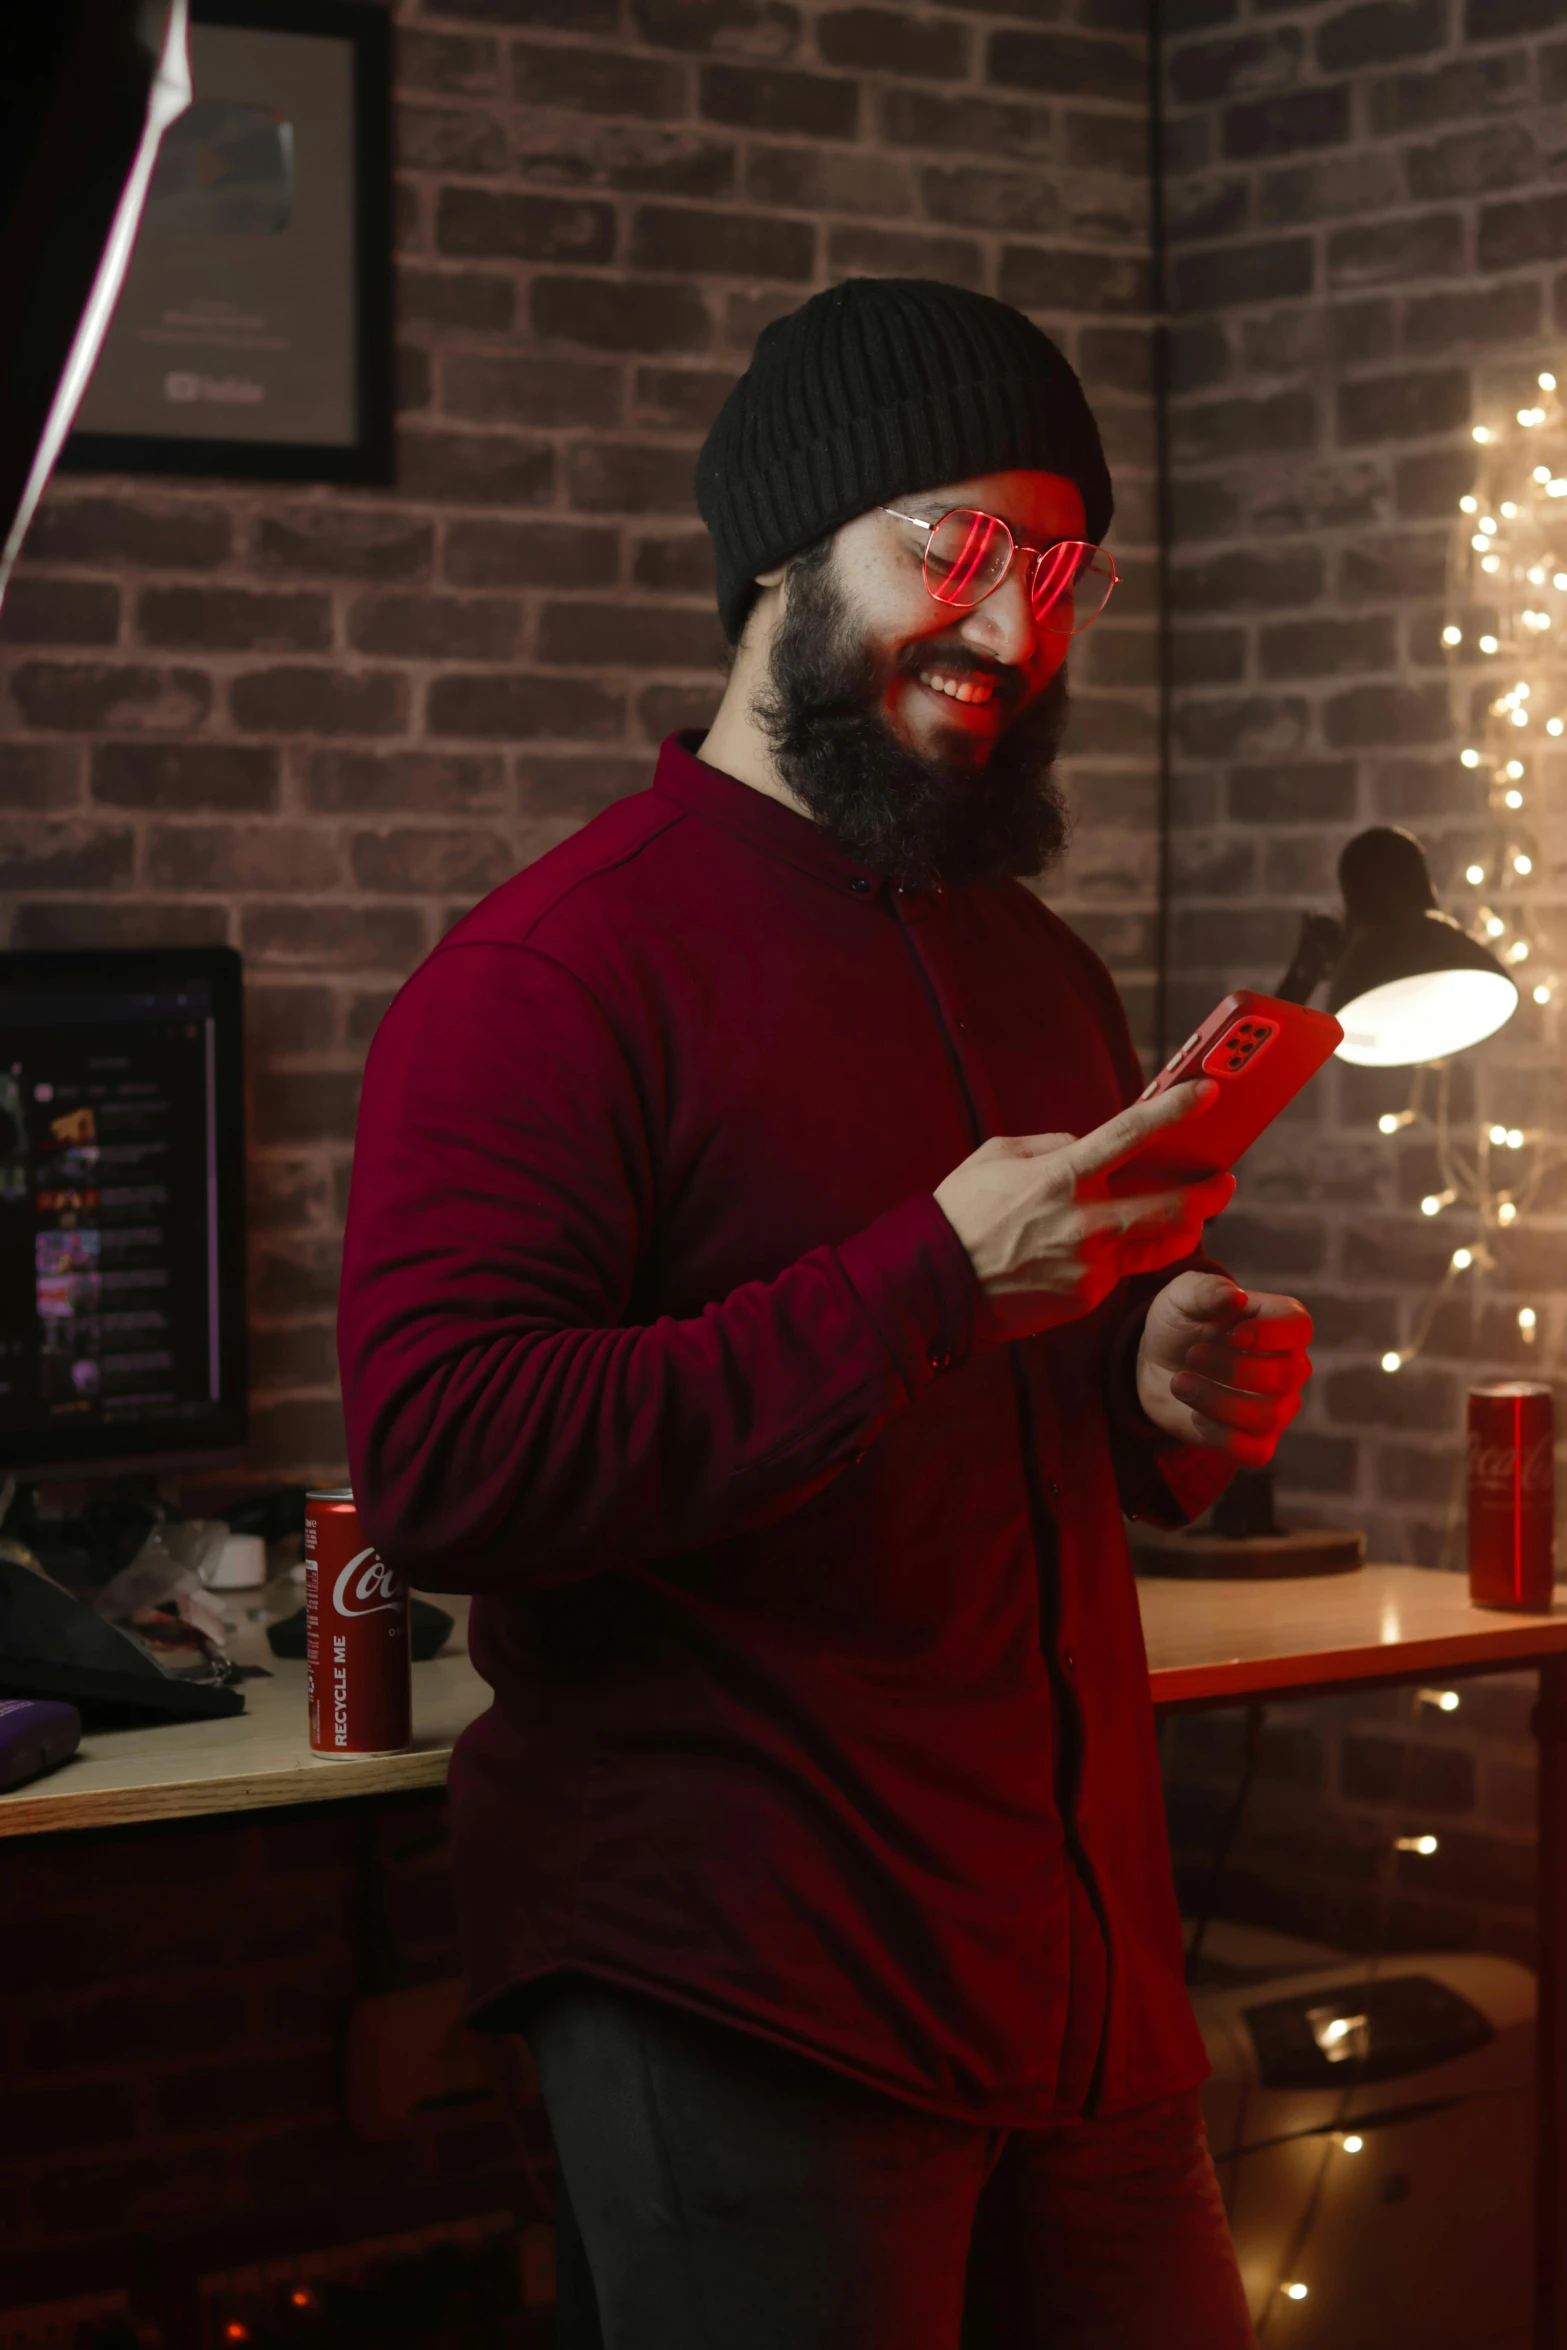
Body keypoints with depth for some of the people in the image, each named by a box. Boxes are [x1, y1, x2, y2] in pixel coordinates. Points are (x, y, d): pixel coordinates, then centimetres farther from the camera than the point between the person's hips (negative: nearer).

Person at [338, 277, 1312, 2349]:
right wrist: (936, 1284, -23)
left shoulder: (1042, 971, 16)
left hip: (1083, 1975, 7)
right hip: (743, 2002, -7)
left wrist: (1167, 1391, 3)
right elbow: (438, 1464, -21)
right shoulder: (560, 971, -10)